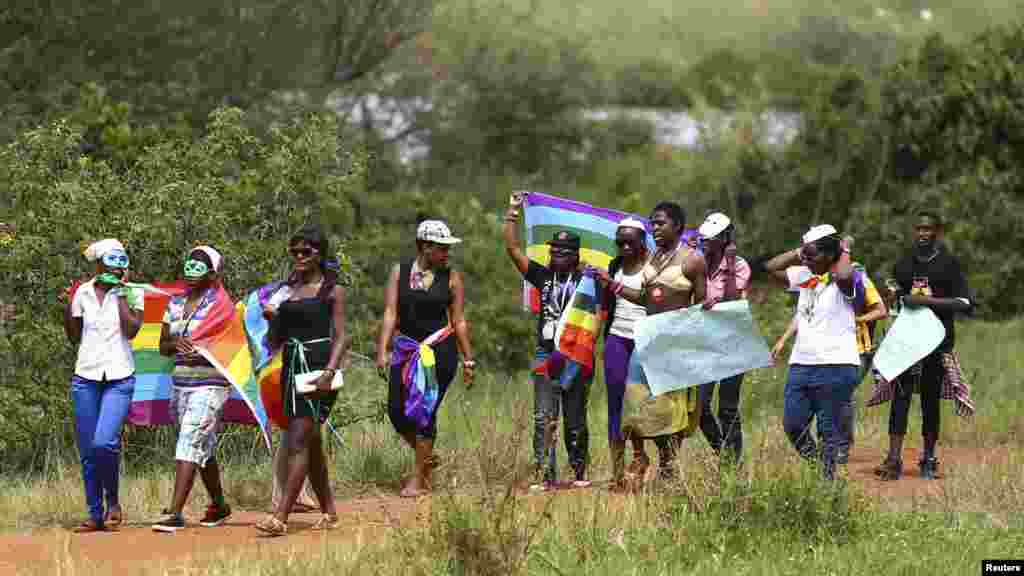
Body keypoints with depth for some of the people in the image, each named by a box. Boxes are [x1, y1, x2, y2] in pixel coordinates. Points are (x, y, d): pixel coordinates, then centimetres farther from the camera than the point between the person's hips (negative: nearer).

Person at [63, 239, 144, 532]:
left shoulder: (132, 293, 0)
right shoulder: (82, 293, 7)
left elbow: (131, 330, -14)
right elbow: (74, 338, 13)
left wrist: (120, 293, -9)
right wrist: (67, 308, -2)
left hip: (119, 379, -3)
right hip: (86, 377, 3)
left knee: (104, 442, -20)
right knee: (87, 451, 3)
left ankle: (113, 501, 2)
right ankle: (95, 514, 12)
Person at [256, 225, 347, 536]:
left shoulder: (332, 290, -1)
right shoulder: (287, 290, 15)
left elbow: (340, 337, -7)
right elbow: (276, 340, 18)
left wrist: (329, 371, -19)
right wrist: (273, 318, -1)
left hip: (318, 367, -7)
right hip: (292, 367, 7)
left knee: (299, 441, -13)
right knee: (311, 443, 12)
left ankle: (280, 516, -19)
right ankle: (329, 511, 25)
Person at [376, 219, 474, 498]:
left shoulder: (452, 278, 1)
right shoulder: (400, 272, 5)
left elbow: (459, 322, 4)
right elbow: (390, 314, 1)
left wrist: (468, 360, 4)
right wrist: (382, 352, -8)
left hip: (440, 349, -3)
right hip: (406, 347, 3)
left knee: (424, 411, -7)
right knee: (397, 411, 1)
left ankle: (419, 480, 2)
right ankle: (426, 457, 28)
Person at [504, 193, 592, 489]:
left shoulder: (587, 281, 1)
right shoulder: (543, 276, 8)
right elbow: (513, 249, 5)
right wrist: (512, 213, 1)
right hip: (546, 355, 2)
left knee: (575, 422, 7)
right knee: (544, 419, -8)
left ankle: (579, 473, 19)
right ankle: (544, 474, -10)